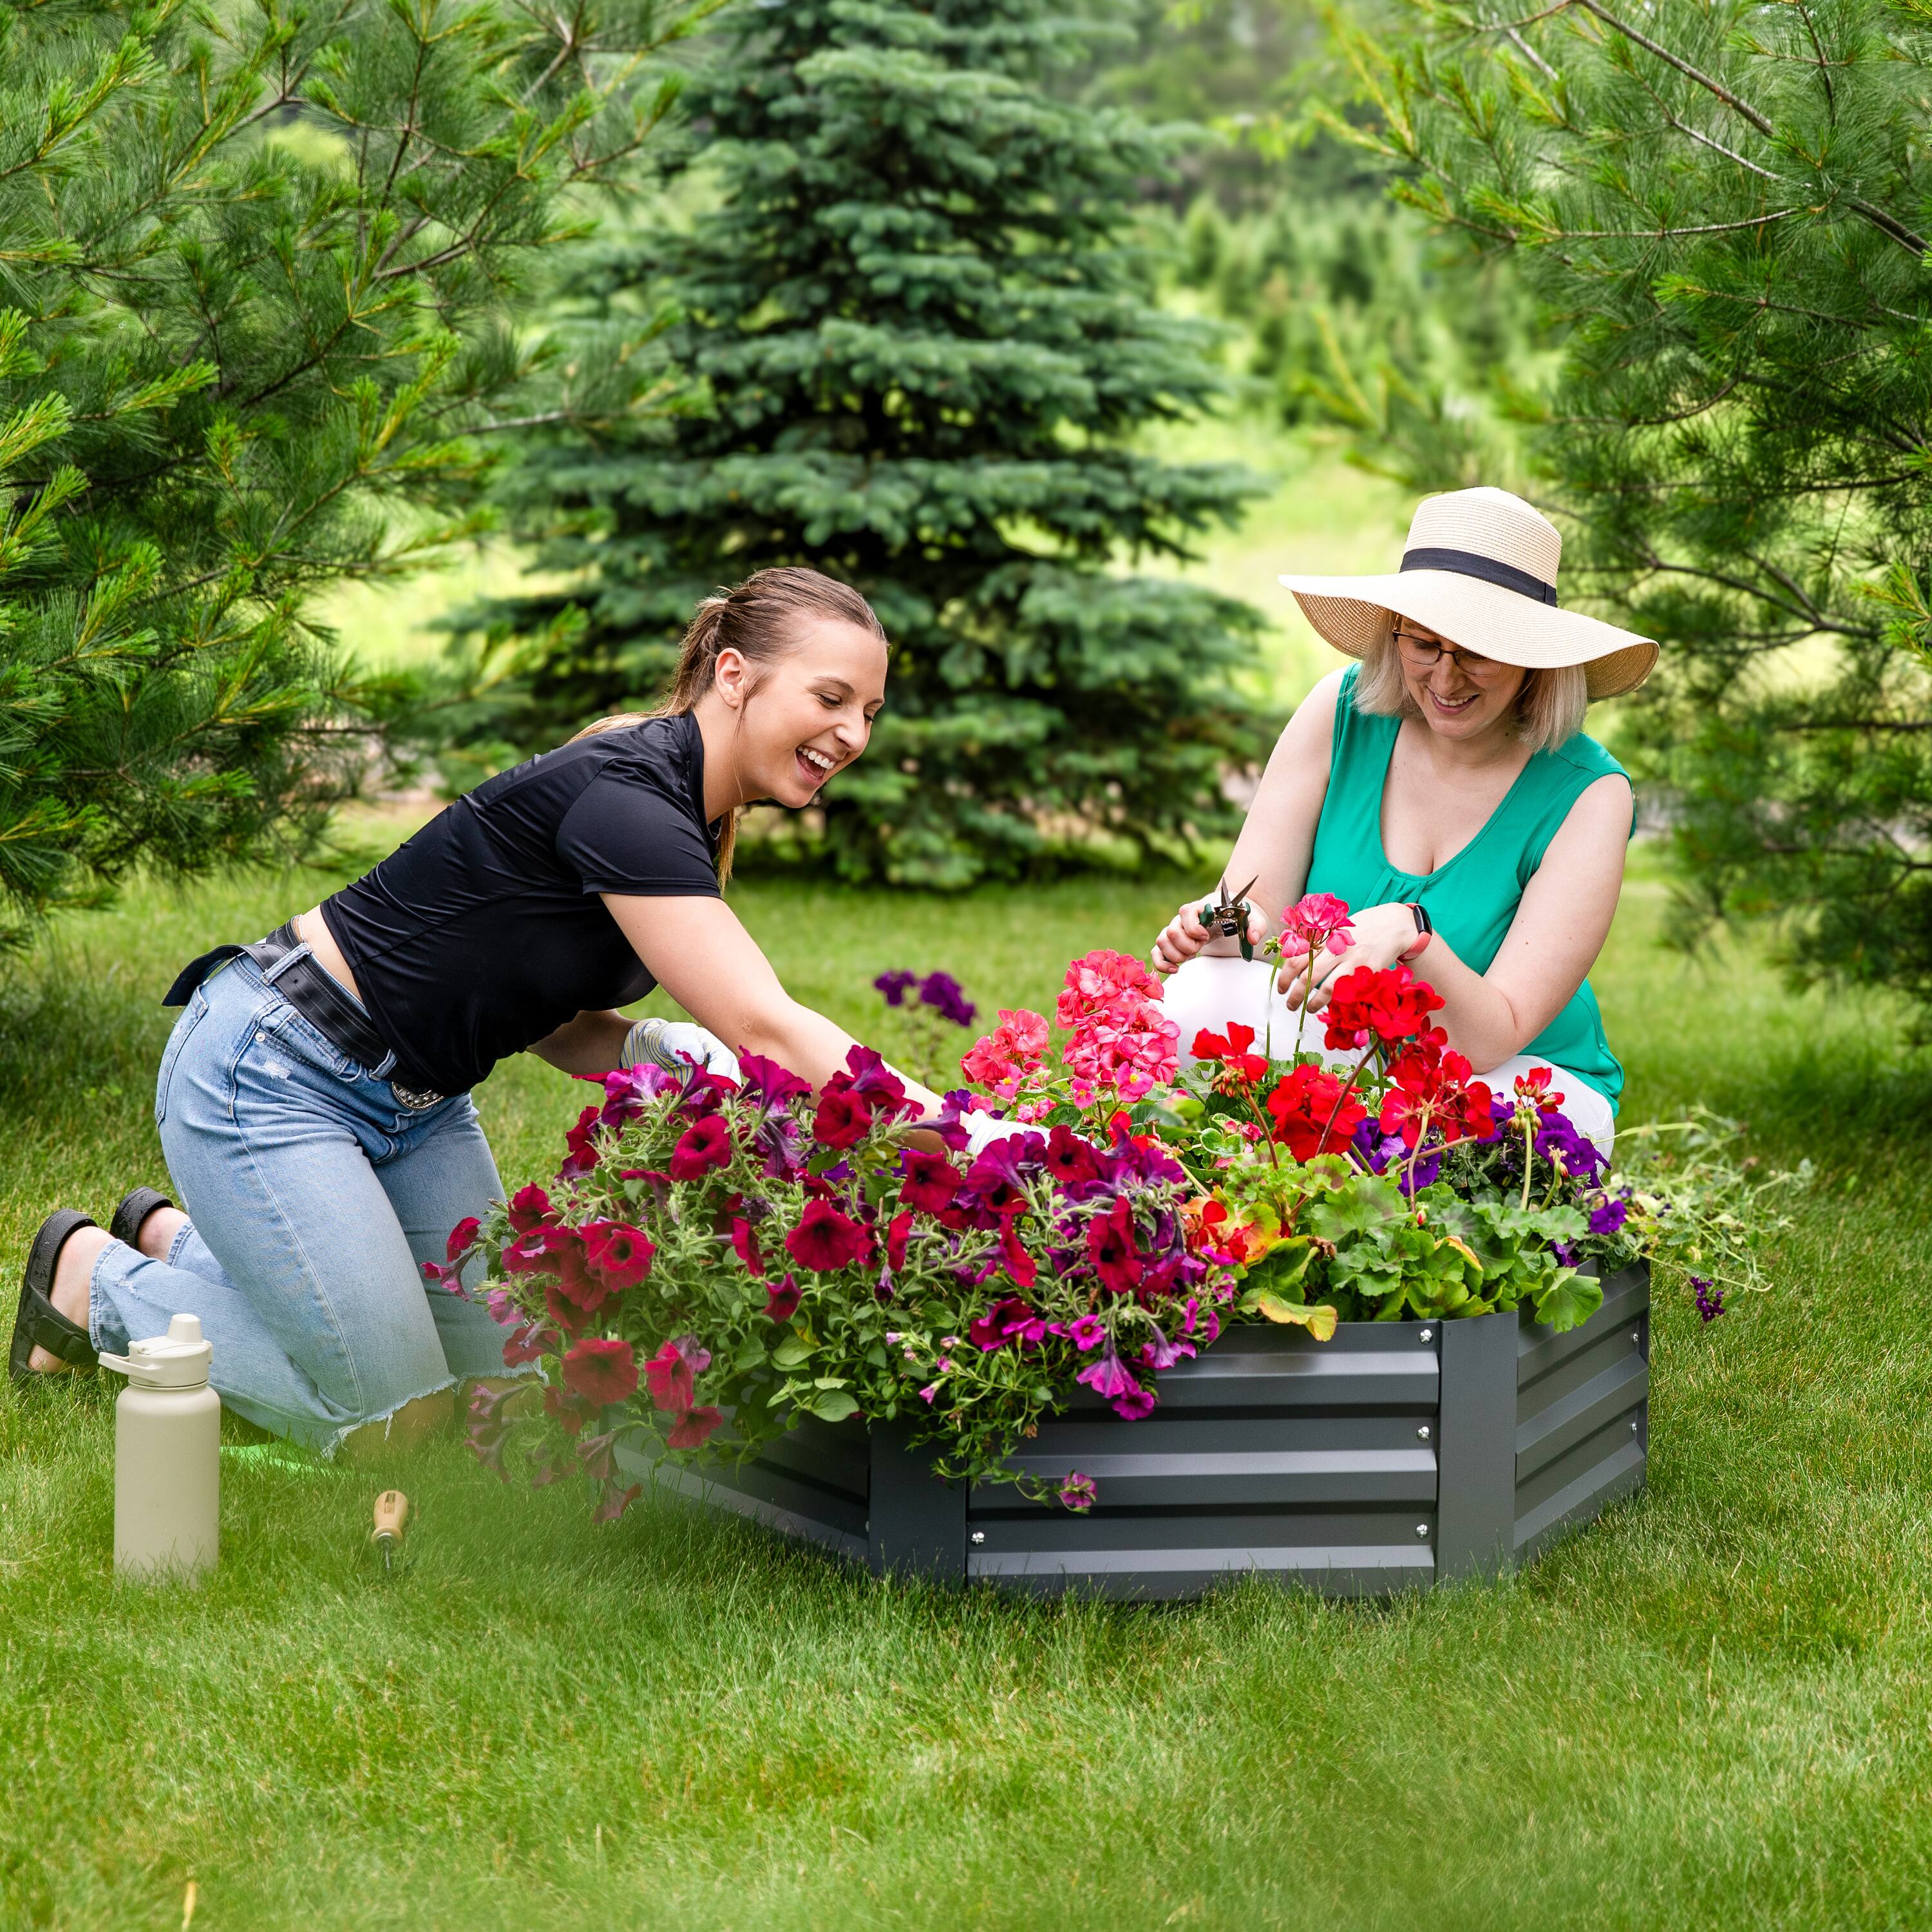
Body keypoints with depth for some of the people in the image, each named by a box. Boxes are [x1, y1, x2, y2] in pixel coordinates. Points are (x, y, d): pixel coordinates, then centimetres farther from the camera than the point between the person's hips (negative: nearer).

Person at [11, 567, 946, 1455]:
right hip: (267, 1076, -10)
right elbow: (763, 1025, -35)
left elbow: (549, 1018, 6)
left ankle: (180, 1236, 26)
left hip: (414, 1103, 10)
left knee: (490, 1390, 11)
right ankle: (91, 1273, 12)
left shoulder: (688, 821, 2)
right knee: (393, 1419, -6)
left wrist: (650, 1046, -14)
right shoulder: (618, 794, -28)